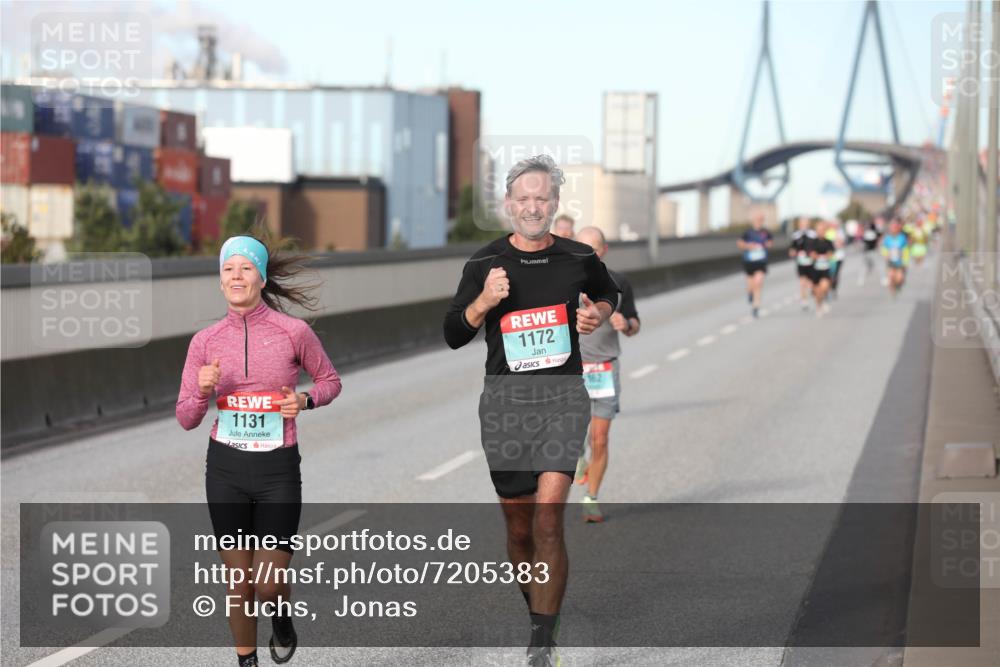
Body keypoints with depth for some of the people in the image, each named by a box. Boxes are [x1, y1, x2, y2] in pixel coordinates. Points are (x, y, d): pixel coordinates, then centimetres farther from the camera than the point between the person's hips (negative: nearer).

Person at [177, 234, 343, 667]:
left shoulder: (294, 332, -5)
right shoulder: (205, 342, 0)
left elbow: (330, 381, 11)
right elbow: (186, 419, 2)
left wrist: (305, 400, -9)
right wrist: (203, 391, -18)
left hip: (278, 469, -2)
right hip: (226, 469, 2)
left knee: (269, 586, -5)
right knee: (238, 580, 6)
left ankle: (281, 619, 31)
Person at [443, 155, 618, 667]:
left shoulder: (579, 258, 5)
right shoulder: (484, 264, 3)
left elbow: (607, 294, 26)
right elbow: (452, 335, 5)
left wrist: (597, 315, 4)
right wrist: (484, 302, -13)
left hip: (562, 397, -1)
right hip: (504, 399, 1)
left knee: (548, 518, -16)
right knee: (519, 526, 9)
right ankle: (538, 615, 32)